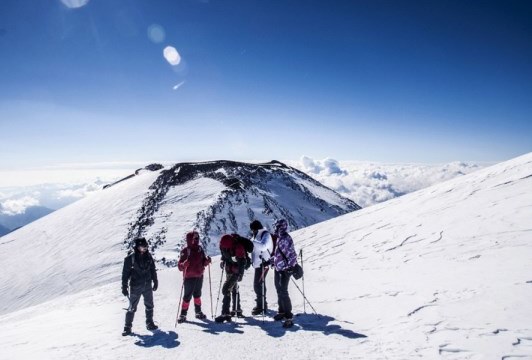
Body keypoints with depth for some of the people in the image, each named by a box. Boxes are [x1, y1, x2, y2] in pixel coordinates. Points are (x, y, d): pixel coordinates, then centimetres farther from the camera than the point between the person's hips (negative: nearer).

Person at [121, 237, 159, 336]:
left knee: (149, 306, 12)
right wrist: (124, 287, -9)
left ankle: (149, 323, 27)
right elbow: (125, 273, -7)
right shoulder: (130, 258, -12)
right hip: (135, 286, -4)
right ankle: (128, 327, 14)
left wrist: (155, 282, 13)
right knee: (132, 307, 1)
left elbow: (153, 269, 11)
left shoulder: (148, 256, 1)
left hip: (147, 285, 4)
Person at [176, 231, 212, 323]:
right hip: (189, 277, -5)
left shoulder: (200, 249, 4)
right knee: (187, 296, -1)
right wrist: (185, 264, -35)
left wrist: (207, 261, -10)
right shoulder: (185, 251, -13)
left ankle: (198, 312, 29)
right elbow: (180, 266, -15)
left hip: (199, 276, 5)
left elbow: (203, 262, 11)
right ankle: (183, 314, 12)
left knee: (197, 294, 16)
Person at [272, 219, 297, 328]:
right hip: (278, 268, 10)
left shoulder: (286, 239, -21)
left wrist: (290, 267, -25)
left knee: (283, 293, -10)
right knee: (279, 291, 18)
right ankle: (282, 312, 32)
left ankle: (289, 317, -4)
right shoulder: (280, 238, 8)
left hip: (285, 269, -10)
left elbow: (292, 255, -24)